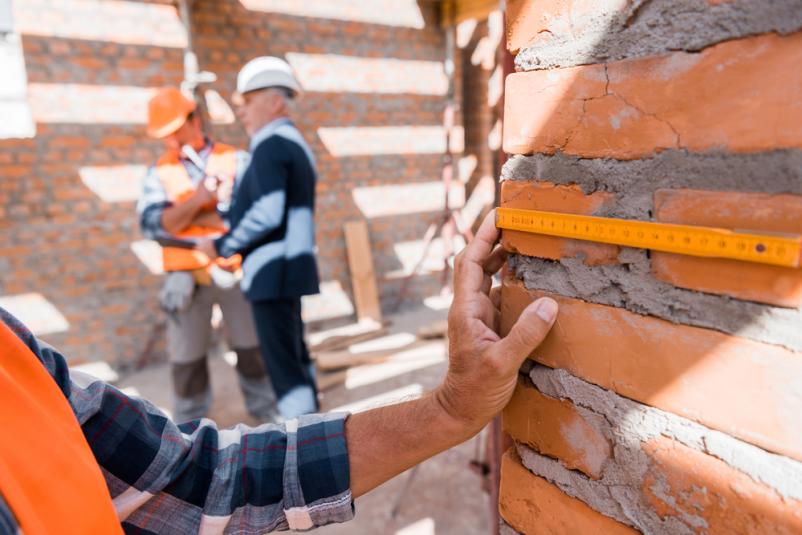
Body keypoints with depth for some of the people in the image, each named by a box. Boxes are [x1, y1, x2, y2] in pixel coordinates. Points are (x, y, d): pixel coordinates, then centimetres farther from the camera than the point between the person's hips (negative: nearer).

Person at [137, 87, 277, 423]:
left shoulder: (235, 160, 4)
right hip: (187, 277, 1)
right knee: (186, 355, 7)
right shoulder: (159, 173, 7)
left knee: (253, 345, 9)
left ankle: (265, 407, 27)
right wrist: (195, 201, -21)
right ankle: (190, 423, 25)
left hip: (236, 270, -1)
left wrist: (188, 216, -12)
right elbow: (152, 224, -7)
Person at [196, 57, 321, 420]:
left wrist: (222, 246, -10)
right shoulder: (295, 143, 17)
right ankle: (309, 422, 32)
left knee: (283, 360, -5)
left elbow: (267, 214, -22)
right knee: (295, 353, 19)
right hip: (292, 266, 10)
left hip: (274, 271, -10)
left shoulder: (271, 145, -12)